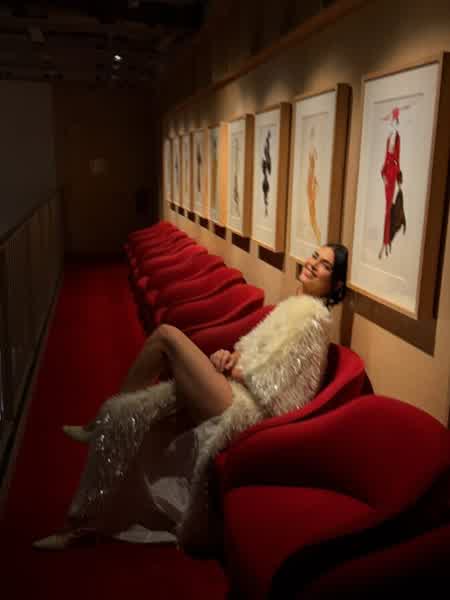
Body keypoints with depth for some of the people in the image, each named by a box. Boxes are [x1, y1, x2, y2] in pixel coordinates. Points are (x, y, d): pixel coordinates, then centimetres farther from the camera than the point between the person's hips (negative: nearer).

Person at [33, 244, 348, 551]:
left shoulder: (313, 314, -10)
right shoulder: (297, 304, 20)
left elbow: (275, 384, -18)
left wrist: (235, 369, -3)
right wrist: (230, 356, 2)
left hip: (242, 408, -10)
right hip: (235, 392, 10)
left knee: (167, 335, -17)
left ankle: (99, 425, 2)